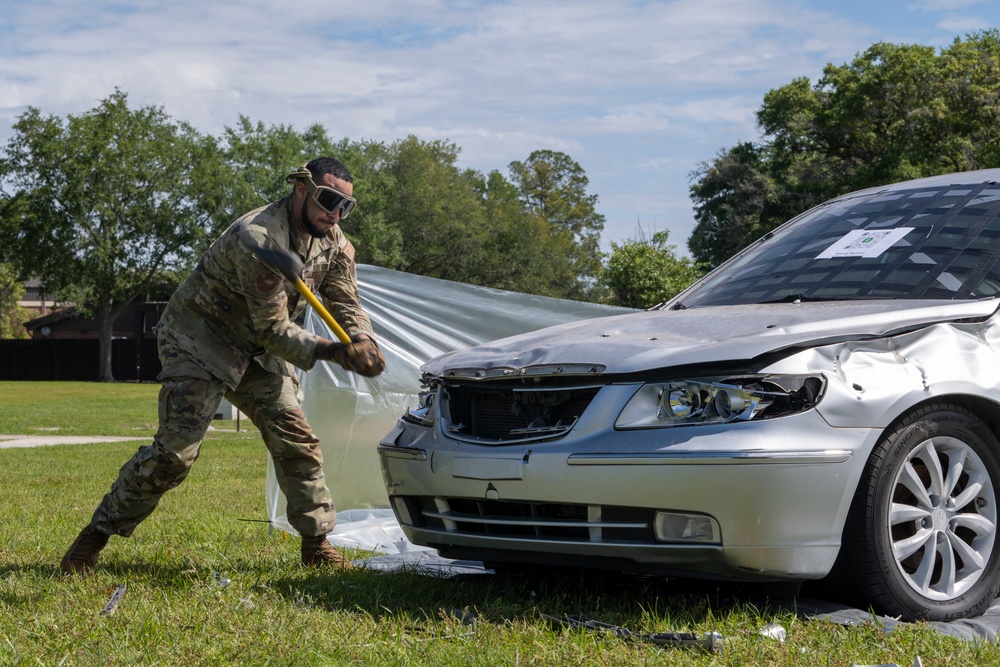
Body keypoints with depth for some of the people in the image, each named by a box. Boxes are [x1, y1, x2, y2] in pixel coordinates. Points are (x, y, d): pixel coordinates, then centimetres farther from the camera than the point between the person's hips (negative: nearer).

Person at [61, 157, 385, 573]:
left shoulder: (333, 242, -4)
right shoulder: (258, 238, -30)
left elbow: (346, 304, -2)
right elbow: (272, 328, -28)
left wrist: (363, 343, -23)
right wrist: (331, 351, -36)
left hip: (256, 350, 8)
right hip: (199, 341, -7)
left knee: (295, 437, -3)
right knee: (175, 449, -13)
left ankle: (317, 545, 6)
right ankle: (97, 534, 0)